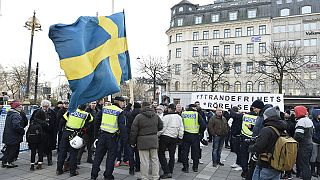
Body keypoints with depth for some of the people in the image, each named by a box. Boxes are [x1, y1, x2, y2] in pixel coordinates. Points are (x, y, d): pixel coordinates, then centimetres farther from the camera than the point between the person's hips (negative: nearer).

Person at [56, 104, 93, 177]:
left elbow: (65, 116, 18)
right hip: (75, 134, -2)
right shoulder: (86, 115, -3)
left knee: (62, 151, 11)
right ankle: (72, 171, 10)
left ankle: (59, 169, 21)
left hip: (66, 132, 2)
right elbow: (91, 119, 17)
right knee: (73, 153, 6)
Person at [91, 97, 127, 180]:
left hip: (102, 135, 4)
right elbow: (122, 125, -16)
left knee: (98, 155, 13)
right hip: (113, 136, -4)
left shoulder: (104, 108, 4)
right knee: (111, 156, 10)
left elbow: (97, 120, 7)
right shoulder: (120, 112, -10)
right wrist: (124, 135, -10)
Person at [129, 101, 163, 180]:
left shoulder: (139, 117, -9)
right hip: (154, 140, 5)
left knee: (144, 161, 4)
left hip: (143, 141, -4)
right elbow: (161, 126, 14)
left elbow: (134, 131, -7)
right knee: (155, 159, 14)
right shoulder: (156, 116, 5)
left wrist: (132, 142, 2)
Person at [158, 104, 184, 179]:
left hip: (165, 137, -6)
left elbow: (162, 128, -13)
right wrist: (180, 137, 17)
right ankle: (170, 172, 20)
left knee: (161, 154, 5)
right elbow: (181, 129, 9)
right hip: (174, 138, 6)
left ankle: (166, 172, 1)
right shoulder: (179, 117, 6)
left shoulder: (166, 117, -13)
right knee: (172, 155, 13)